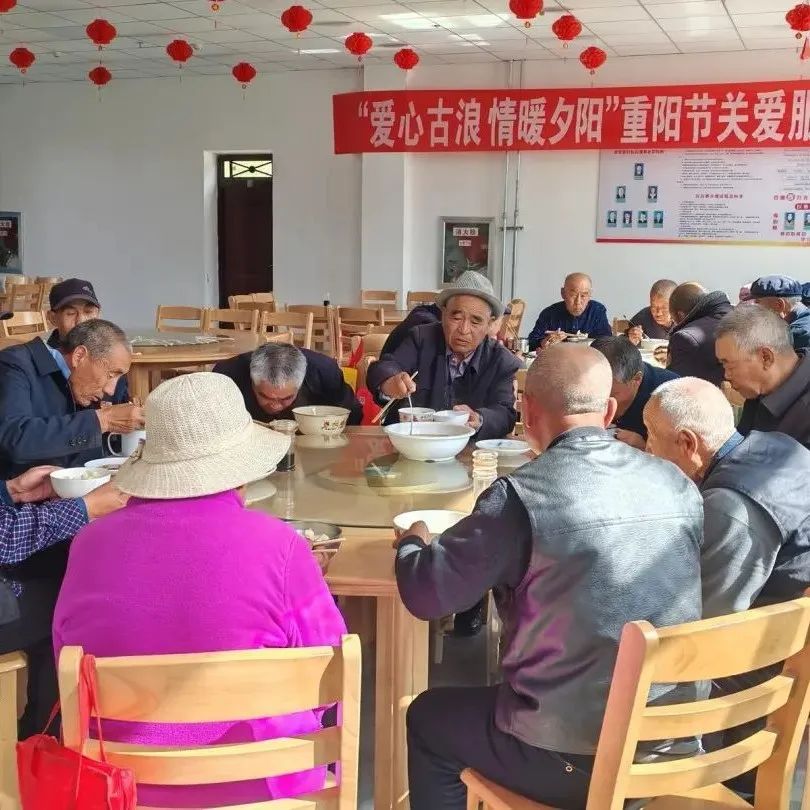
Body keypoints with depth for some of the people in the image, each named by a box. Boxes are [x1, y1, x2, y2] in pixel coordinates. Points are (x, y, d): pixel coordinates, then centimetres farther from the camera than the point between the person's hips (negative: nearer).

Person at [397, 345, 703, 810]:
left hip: (576, 759, -6)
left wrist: (412, 541, 10)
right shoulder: (679, 485, -2)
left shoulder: (523, 494, -19)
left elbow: (426, 594, -12)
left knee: (428, 718, 22)